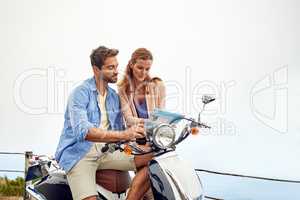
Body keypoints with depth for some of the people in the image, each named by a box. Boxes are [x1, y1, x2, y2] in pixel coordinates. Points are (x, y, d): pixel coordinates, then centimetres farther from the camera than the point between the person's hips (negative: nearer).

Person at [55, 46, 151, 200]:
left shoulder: (114, 96, 15)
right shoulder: (80, 93, -9)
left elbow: (118, 131, 18)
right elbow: (82, 131, -25)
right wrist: (123, 135, -33)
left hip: (105, 152, 7)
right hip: (80, 153, -7)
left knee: (150, 160, -11)